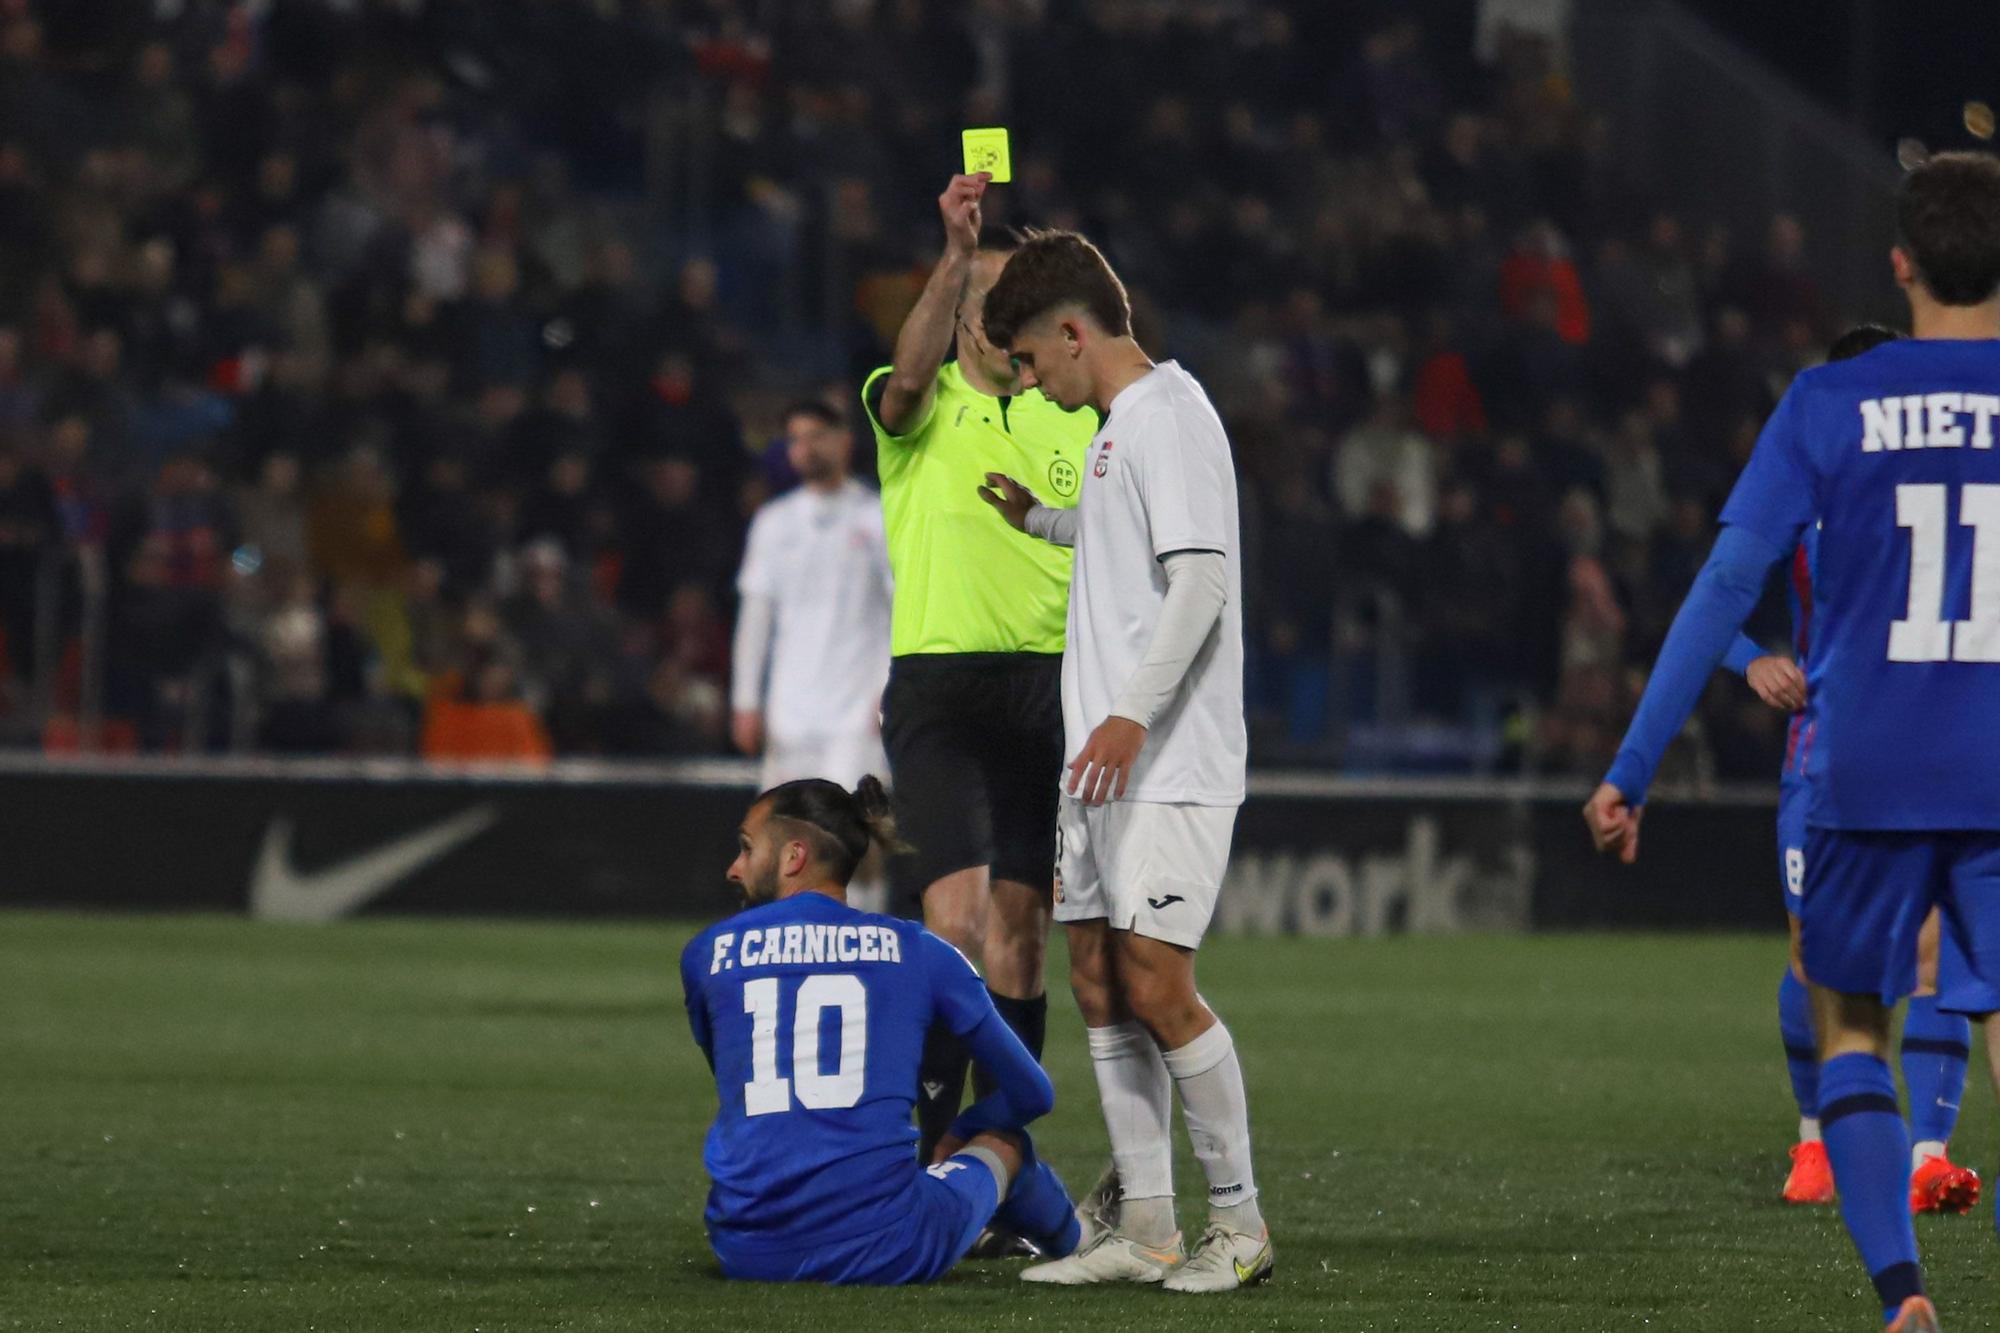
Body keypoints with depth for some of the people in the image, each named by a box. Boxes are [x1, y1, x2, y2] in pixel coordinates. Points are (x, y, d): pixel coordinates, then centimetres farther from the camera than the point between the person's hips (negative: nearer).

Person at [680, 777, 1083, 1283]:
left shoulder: (706, 954, 9)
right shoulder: (917, 951, 7)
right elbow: (1030, 1093, 16)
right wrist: (950, 1142, 36)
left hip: (748, 1254, 1)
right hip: (883, 1251, -1)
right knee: (1004, 1137, 29)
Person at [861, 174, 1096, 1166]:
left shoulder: (1077, 422, 12)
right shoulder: (921, 411, 3)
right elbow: (910, 376, -23)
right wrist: (956, 256, -35)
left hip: (1051, 684, 3)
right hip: (938, 682, -3)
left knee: (1021, 927, 4)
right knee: (957, 916, -16)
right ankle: (922, 1141, -11)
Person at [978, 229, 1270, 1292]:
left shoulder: (1167, 416, -12)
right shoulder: (1118, 425, 17)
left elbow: (1198, 575, -21)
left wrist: (1133, 714, -27)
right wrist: (1036, 516, 26)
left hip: (1170, 764, -10)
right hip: (1103, 761, 10)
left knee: (1156, 986, -12)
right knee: (1100, 985, 8)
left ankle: (1239, 1221, -2)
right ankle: (1146, 1231, 12)